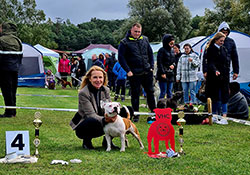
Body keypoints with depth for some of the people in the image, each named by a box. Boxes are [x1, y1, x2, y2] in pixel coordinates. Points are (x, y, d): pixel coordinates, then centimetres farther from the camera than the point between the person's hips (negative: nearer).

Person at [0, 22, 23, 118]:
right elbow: (20, 56, 17)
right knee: (13, 90, 13)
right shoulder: (17, 40, 12)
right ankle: (13, 111, 17)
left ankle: (9, 112, -2)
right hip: (15, 69, 7)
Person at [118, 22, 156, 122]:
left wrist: (151, 66, 6)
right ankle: (136, 115, 12)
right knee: (135, 94, 2)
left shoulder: (145, 40, 9)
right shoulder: (125, 43, -5)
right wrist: (128, 70, -13)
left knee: (150, 92, 12)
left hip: (147, 72, 4)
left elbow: (150, 54, 16)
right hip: (134, 74, -4)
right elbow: (121, 58, -8)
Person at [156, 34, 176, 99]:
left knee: (169, 93, 10)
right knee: (163, 92, -8)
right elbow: (159, 62, -12)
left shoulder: (172, 51, 14)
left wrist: (173, 65, 0)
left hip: (170, 74, 7)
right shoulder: (162, 50, -8)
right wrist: (162, 73, -17)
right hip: (163, 74, -7)